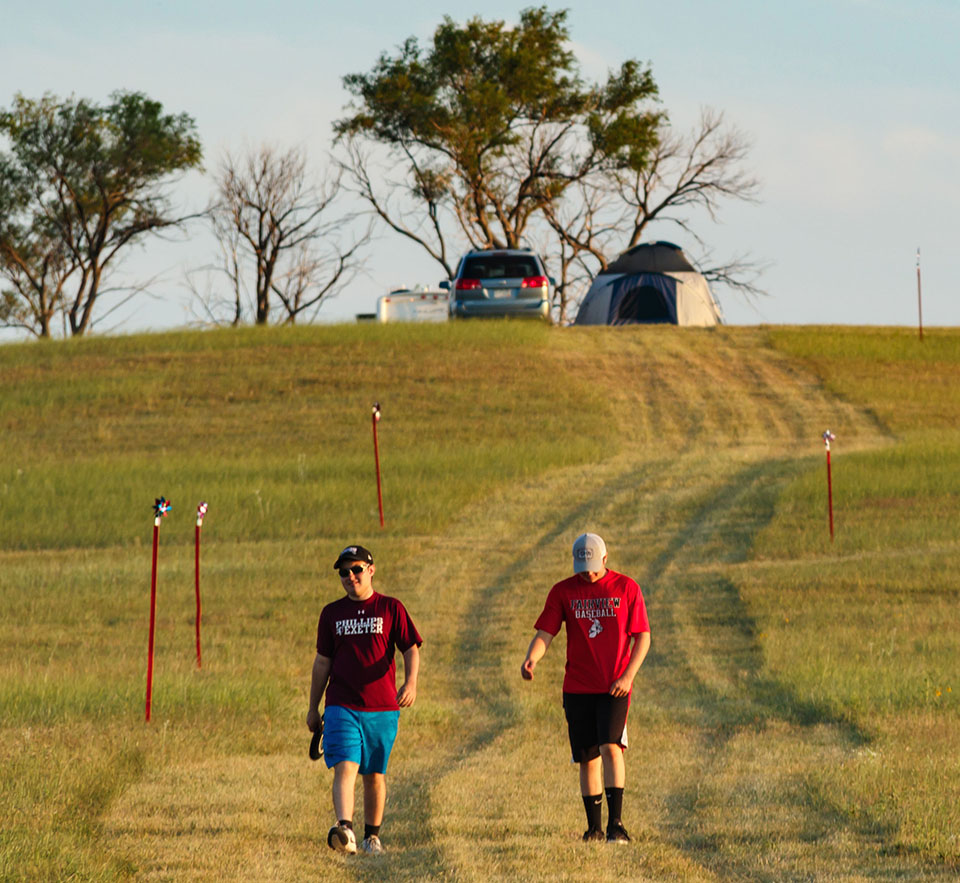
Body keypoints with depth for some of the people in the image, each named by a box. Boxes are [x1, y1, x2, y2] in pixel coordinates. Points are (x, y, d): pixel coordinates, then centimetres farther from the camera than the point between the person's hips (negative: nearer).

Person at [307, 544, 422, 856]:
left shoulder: (390, 608, 4)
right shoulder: (331, 614, 10)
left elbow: (411, 649, 1)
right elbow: (322, 662, 15)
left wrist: (411, 682, -18)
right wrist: (313, 708, 16)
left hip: (382, 707, 0)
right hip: (341, 707, 0)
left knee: (375, 774, 8)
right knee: (345, 768, -17)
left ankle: (372, 836, 22)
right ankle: (344, 830, -32)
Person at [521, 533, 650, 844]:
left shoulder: (626, 588, 1)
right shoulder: (563, 592, 5)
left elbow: (642, 637, 2)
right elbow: (545, 633, -1)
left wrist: (628, 676, -10)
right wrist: (531, 658, -23)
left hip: (614, 688, -3)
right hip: (577, 689, 3)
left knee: (610, 747, -19)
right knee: (588, 759, 6)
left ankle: (616, 824, -21)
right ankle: (594, 827, 18)